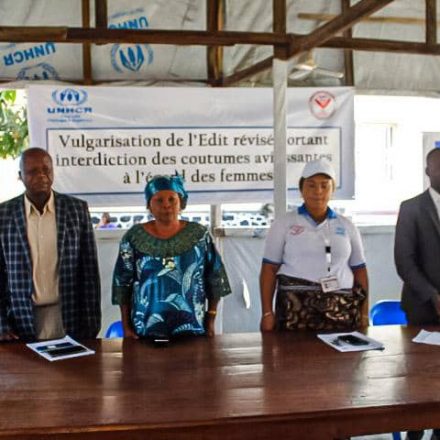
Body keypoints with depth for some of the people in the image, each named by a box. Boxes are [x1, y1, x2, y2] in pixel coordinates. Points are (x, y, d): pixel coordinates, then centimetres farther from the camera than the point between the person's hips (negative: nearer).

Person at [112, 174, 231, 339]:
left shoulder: (199, 234, -2)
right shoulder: (134, 237, -2)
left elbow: (215, 280, 3)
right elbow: (122, 284, 1)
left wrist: (211, 320, 1)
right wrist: (126, 326, -1)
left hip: (192, 329, 1)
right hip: (146, 331, 0)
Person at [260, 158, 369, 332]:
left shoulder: (347, 226, 12)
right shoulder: (284, 224, 3)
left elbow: (359, 270, 13)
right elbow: (269, 269, 1)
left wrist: (364, 314, 7)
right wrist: (267, 313, -5)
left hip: (342, 309, 3)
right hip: (296, 307, -2)